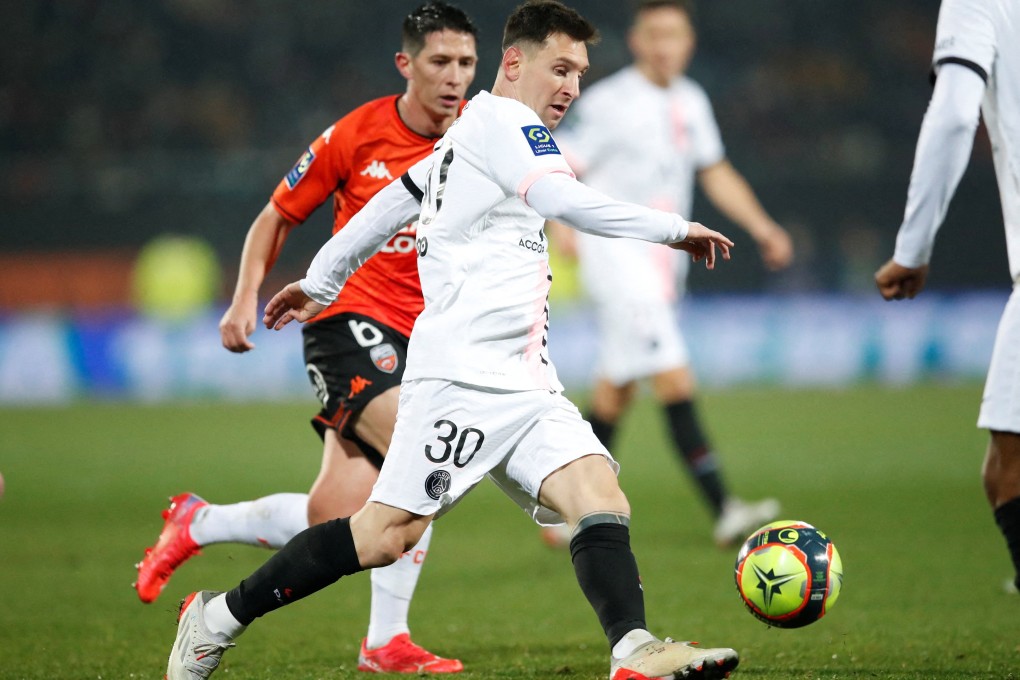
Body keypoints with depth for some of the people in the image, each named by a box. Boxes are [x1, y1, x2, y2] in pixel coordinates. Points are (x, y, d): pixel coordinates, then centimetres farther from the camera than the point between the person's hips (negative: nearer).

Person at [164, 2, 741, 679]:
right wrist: (675, 228, -13)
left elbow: (390, 201, 34)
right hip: (462, 371, -10)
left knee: (599, 493, -13)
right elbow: (565, 201, -18)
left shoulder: (469, 137, 26)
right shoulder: (499, 118, -2)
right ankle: (219, 617, 3)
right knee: (389, 532, -11)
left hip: (526, 387, 10)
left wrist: (321, 281, 43)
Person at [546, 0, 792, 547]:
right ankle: (723, 511, -21)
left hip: (662, 261, 8)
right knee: (674, 381, -16)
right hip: (616, 252, -7)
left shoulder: (691, 102, 12)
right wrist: (560, 225, -28)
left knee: (616, 391, 12)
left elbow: (716, 173, 22)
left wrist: (761, 227, 13)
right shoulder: (609, 102, -10)